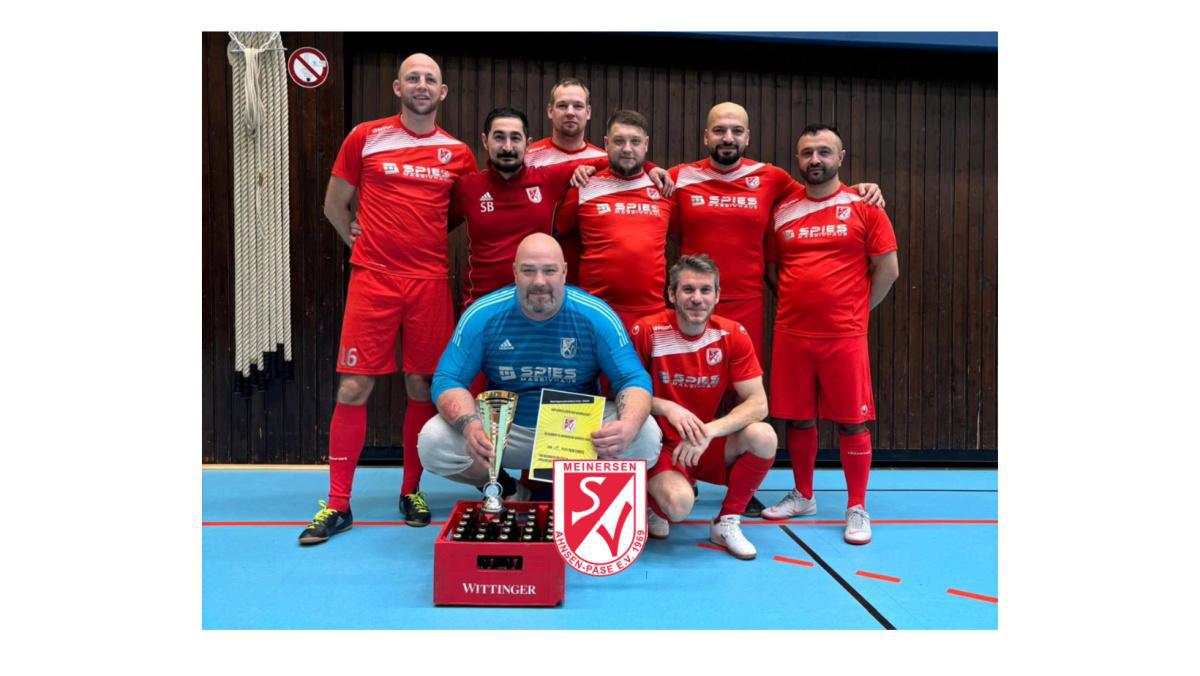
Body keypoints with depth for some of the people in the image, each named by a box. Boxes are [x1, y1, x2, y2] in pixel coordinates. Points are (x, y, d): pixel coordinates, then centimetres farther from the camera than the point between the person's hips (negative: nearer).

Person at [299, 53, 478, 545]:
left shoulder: (458, 153, 8)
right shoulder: (365, 138, 5)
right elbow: (334, 205, 13)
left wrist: (428, 239, 9)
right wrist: (358, 239, 7)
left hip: (431, 281, 2)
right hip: (372, 279, -1)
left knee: (422, 387, 4)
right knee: (353, 388, -3)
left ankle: (412, 491, 20)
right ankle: (338, 505, 7)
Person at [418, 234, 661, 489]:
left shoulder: (596, 316, -12)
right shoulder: (482, 315, -11)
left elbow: (634, 380, -13)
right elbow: (447, 381, -12)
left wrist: (629, 425, -38)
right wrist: (471, 426, -35)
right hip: (505, 428, 1)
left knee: (645, 436, -25)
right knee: (433, 443, -24)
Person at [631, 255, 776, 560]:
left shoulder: (733, 335, -7)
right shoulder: (646, 331, -14)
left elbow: (757, 403, -12)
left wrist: (708, 431, -26)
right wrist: (668, 407, -26)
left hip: (709, 445, 4)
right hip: (661, 446, -3)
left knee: (763, 436, -24)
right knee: (679, 504, -33)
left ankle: (727, 522, -1)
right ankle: (655, 507, 8)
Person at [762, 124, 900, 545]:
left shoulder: (864, 207, 0)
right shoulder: (782, 211, 8)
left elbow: (887, 269, 0)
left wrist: (857, 309, 2)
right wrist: (800, 302, 8)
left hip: (845, 336, -3)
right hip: (791, 334, 3)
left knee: (852, 421, 2)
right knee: (798, 419, 11)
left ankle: (857, 508, 14)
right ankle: (803, 496, 28)